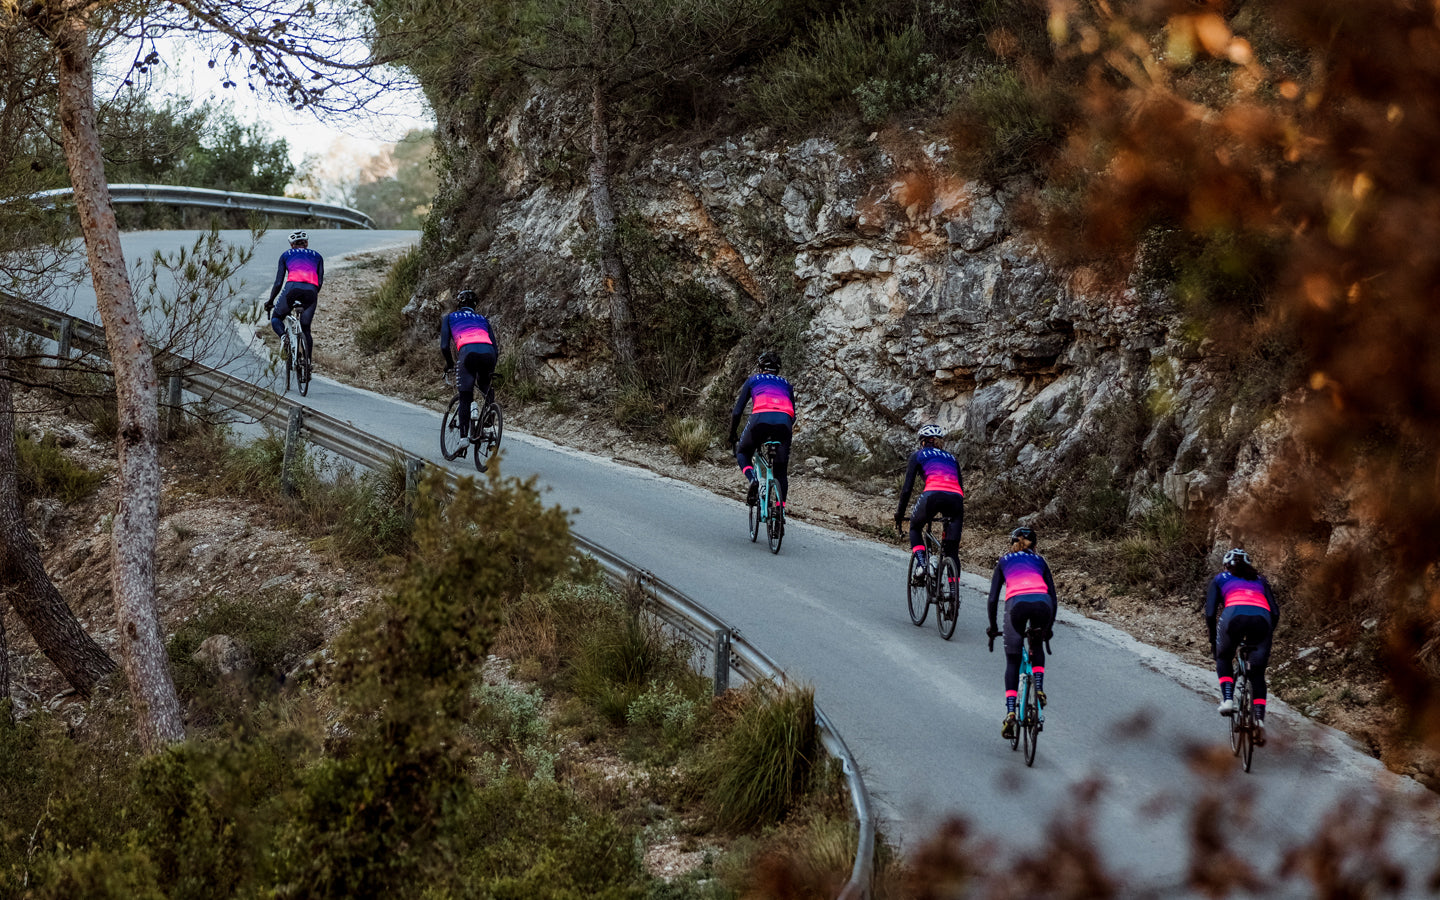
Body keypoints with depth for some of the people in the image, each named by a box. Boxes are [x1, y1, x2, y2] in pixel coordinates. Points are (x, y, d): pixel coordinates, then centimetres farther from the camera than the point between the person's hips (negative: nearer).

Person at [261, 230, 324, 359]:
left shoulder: (286, 255, 23)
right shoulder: (317, 256, 27)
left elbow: (278, 283, 18)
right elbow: (320, 282, 18)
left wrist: (270, 301, 29)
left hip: (292, 287, -2)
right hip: (311, 291, 2)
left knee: (276, 318, 19)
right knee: (305, 329, 16)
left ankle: (284, 337, -12)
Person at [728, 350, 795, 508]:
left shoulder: (753, 380, 26)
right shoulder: (786, 384, 33)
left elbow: (737, 411, 21)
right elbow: (793, 415, 31)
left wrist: (732, 435, 32)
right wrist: (786, 430, 46)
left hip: (760, 419, -2)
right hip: (783, 422, 2)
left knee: (742, 453, 24)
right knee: (781, 472, 13)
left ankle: (753, 480, -5)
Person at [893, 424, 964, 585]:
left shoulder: (919, 455, 21)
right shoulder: (951, 457, 32)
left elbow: (907, 487, 14)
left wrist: (899, 514, 22)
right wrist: (960, 516, 38)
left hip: (933, 494, -3)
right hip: (956, 499, 3)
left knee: (915, 528, 27)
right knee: (952, 550, 10)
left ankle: (920, 565, 5)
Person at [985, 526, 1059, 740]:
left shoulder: (1004, 562, 27)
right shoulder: (1039, 561, 30)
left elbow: (993, 599, 21)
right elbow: (1053, 597, 26)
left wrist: (992, 627, 31)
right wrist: (1049, 627, 36)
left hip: (1017, 603, -1)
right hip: (1042, 603, 1)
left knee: (1012, 662, 10)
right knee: (1037, 646, 32)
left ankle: (1010, 713, -2)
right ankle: (1039, 689, 14)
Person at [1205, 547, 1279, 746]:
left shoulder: (1220, 579, 29)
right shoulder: (1259, 580, 35)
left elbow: (1210, 614, 19)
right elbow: (1275, 612, 24)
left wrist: (1213, 642, 30)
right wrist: (1268, 635, 37)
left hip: (1233, 615, -2)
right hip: (1261, 618, 2)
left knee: (1223, 658, 29)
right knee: (1258, 675, 17)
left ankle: (1227, 700, 7)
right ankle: (1259, 719, -2)